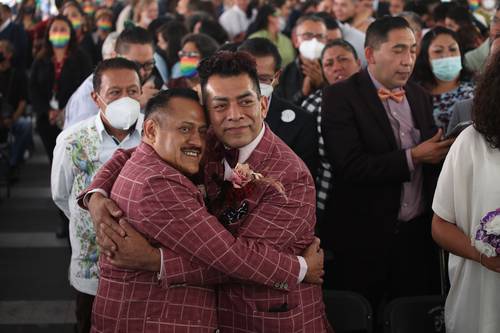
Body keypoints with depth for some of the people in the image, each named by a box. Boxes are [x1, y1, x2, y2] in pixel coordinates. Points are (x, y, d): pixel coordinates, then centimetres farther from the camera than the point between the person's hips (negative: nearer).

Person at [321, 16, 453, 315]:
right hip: (364, 238, -5)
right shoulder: (341, 97, -10)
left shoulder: (419, 95, 10)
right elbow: (350, 167, -20)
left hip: (418, 234, 5)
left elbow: (431, 156, 12)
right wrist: (413, 157, -17)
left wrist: (444, 151, -9)